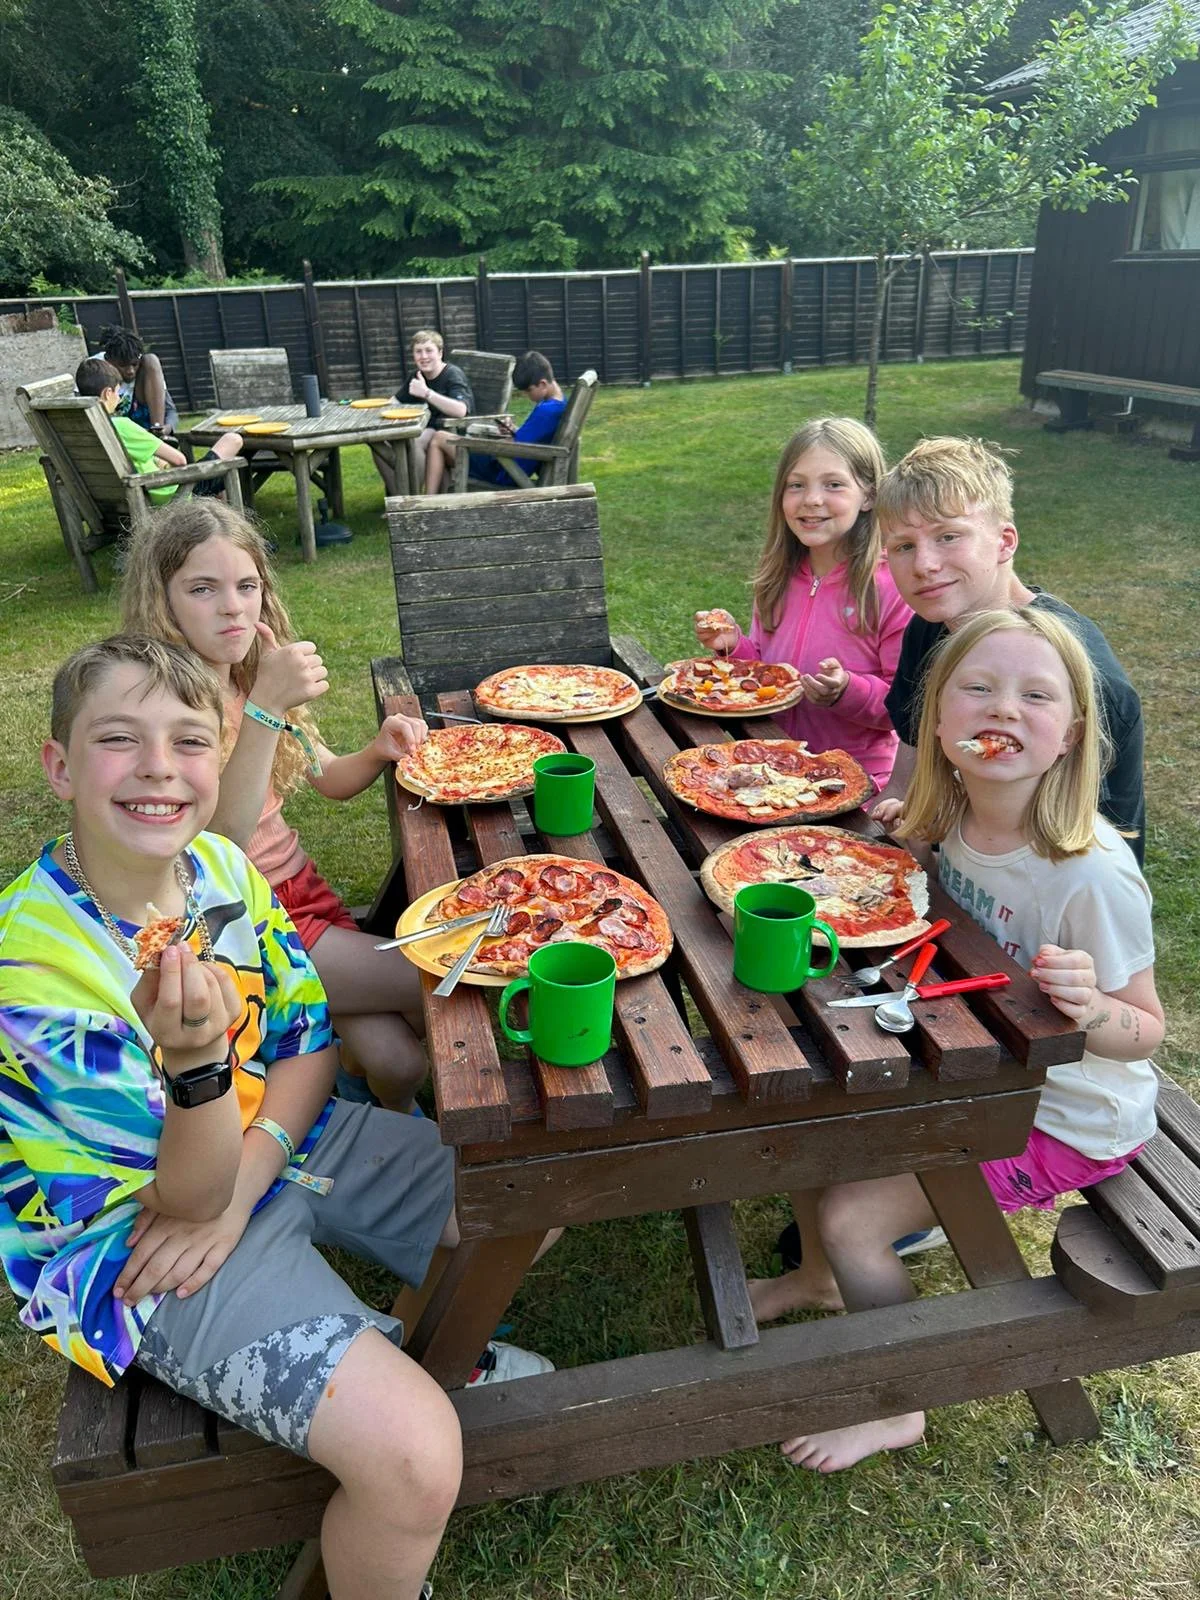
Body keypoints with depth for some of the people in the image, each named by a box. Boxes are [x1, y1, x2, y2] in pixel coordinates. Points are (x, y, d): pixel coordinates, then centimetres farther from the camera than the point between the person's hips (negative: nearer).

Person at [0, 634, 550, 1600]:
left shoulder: (221, 866, -7)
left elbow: (310, 1041, 0)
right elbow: (191, 1195, -23)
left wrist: (237, 1195, -16)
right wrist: (196, 1063, -45)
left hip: (277, 1141, 7)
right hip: (139, 1239, -6)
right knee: (416, 1458, -24)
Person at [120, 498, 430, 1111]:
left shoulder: (255, 679, 4)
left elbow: (330, 778, 15)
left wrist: (377, 752, -7)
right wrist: (265, 709, -37)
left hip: (298, 888, 6)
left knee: (395, 1063, -11)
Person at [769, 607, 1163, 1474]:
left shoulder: (1092, 875, -31)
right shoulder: (952, 821, -11)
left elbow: (1144, 1033, -19)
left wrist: (1089, 1009, -41)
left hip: (1064, 1118, -7)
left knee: (849, 1214, -12)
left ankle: (898, 1408, 17)